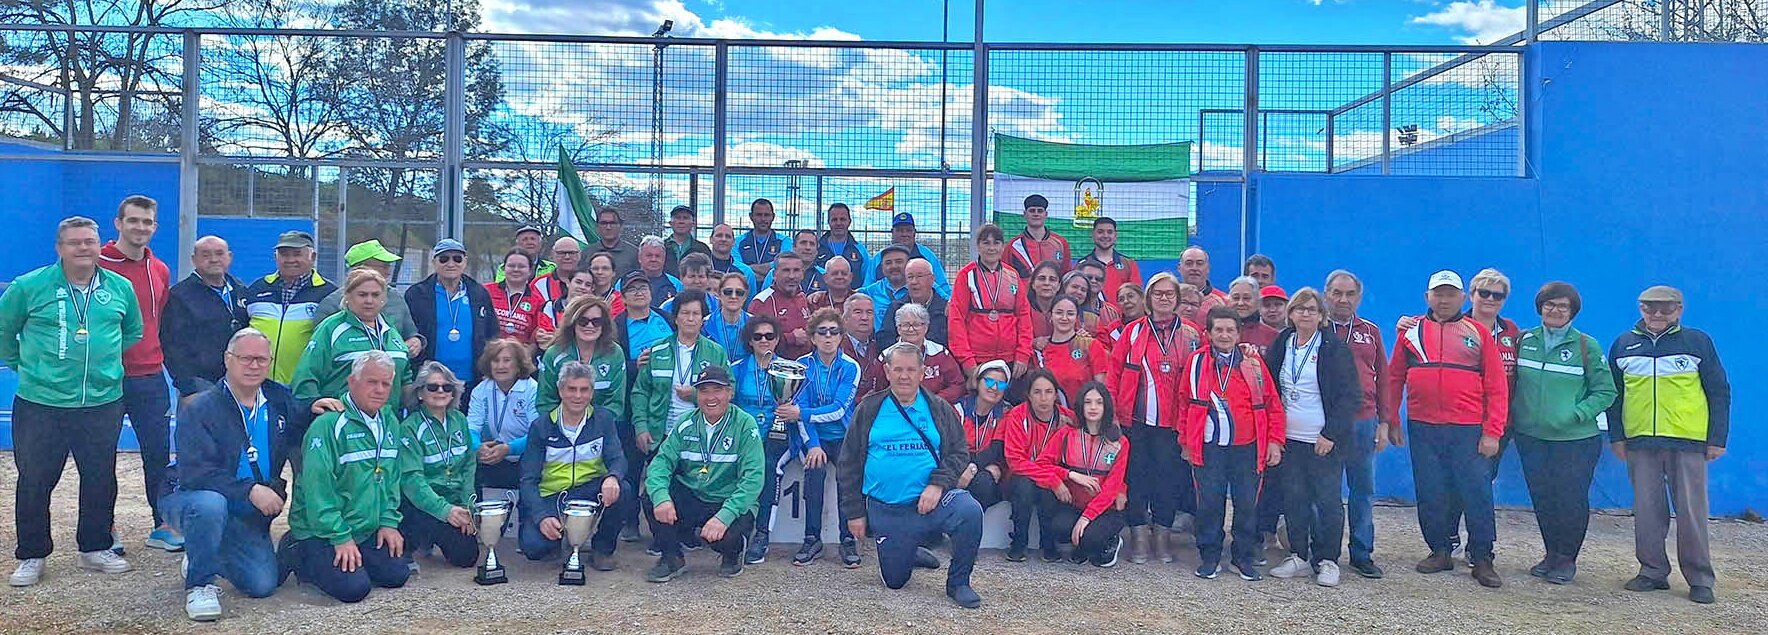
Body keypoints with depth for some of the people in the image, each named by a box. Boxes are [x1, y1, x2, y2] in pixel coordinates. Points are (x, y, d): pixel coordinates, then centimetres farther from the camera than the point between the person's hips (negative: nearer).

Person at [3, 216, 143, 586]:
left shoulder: (120, 287, 4)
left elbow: (133, 330, 21)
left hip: (103, 403, 2)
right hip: (40, 404, -2)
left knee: (100, 480, 10)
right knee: (34, 482, 5)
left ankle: (95, 548, 25)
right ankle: (31, 556, 20)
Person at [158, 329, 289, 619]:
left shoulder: (280, 400, 1)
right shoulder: (199, 409, -14)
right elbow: (194, 473, -24)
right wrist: (249, 490, -32)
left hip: (250, 514, 5)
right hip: (192, 499, -5)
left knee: (263, 584, -8)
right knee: (210, 504, -40)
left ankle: (200, 558, 23)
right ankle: (198, 583, -17)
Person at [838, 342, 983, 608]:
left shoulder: (939, 409, 6)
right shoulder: (869, 409, 4)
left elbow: (959, 453, 3)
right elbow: (849, 463, 5)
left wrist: (938, 484, -15)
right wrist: (854, 512, 1)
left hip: (932, 498, 0)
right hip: (886, 511, 1)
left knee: (970, 512, -30)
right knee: (895, 581, 6)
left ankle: (958, 583, -9)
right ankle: (911, 555, 42)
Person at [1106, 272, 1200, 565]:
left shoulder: (1190, 335, 5)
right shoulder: (1133, 331, 5)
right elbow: (1113, 371, 4)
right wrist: (1112, 411, -4)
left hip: (1172, 422, 0)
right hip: (1135, 420, 0)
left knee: (1169, 476, 5)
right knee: (1136, 475, 4)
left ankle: (1161, 535, 18)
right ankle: (1138, 535, 13)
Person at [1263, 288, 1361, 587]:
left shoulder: (1335, 348, -5)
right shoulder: (1281, 345, 9)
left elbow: (1351, 395, -7)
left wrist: (1331, 434, -13)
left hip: (1324, 441, -4)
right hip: (1289, 439, 4)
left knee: (1328, 501, 0)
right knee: (1294, 500, 8)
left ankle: (1327, 561, 10)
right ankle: (1299, 556, 19)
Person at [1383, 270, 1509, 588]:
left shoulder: (1478, 333, 5)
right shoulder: (1411, 332, 9)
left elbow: (1497, 387, 1)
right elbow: (1394, 379, 11)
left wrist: (1492, 431, -6)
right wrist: (1390, 421, 5)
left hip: (1468, 430, -2)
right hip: (1423, 428, 2)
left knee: (1477, 493, 0)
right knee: (1430, 494, 7)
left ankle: (1482, 559, 10)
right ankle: (1440, 551, 21)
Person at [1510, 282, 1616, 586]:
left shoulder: (1586, 346, -2)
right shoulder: (1524, 341, 6)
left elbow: (1606, 391, -1)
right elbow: (1512, 383, 15)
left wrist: (1575, 415, -14)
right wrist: (1511, 422, 4)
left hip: (1577, 438, -3)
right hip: (1531, 436, 3)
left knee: (1571, 499, -1)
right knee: (1542, 498, 7)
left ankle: (1567, 558, 14)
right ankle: (1551, 554, 22)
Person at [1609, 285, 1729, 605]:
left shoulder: (1698, 342, 3)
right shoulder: (1623, 345, 9)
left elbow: (1719, 392, 5)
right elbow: (1614, 394, 13)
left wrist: (1717, 439, 0)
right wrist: (1616, 436, 7)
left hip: (1688, 441, -2)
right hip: (1640, 443, 2)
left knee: (1691, 511, 0)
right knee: (1647, 510, 6)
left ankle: (1699, 579, 9)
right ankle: (1652, 571, 16)